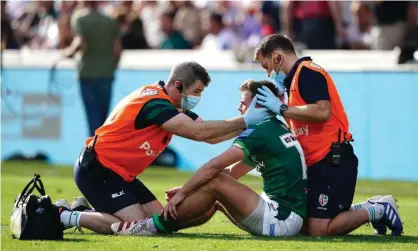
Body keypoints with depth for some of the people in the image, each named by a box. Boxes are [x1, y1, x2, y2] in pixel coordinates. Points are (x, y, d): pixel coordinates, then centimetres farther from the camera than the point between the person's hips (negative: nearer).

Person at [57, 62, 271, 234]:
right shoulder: (155, 103, -23)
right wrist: (245, 121, -25)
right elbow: (198, 132, -29)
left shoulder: (173, 106, 8)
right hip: (96, 171, -10)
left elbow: (211, 136, 4)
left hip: (119, 173, 10)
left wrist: (248, 122, -6)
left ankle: (88, 211, 14)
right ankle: (67, 217, -7)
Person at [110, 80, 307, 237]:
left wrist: (182, 193, -7)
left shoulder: (261, 132, -12)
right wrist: (189, 190, 18)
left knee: (215, 183, -13)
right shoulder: (276, 130, 18)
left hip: (282, 219, -10)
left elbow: (214, 166, -16)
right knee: (214, 198, 19)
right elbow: (231, 173, 22)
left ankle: (156, 225, -6)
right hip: (289, 216, 10)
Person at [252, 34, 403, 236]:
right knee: (306, 226, 9)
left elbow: (322, 111, -27)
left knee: (319, 230, -14)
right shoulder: (293, 79, 19)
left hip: (333, 161, -10)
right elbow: (295, 125, 19)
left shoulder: (308, 72, -12)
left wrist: (281, 108, -19)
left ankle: (379, 210, 2)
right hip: (316, 163, 10)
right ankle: (373, 208, 16)